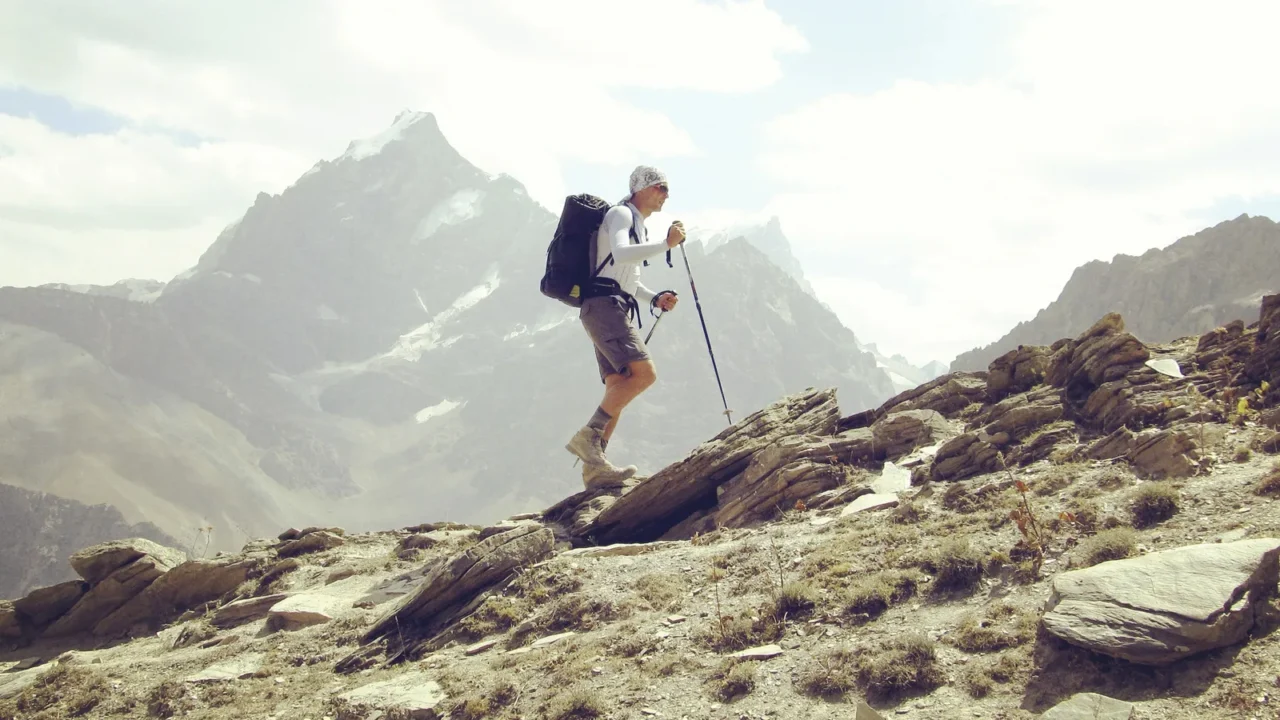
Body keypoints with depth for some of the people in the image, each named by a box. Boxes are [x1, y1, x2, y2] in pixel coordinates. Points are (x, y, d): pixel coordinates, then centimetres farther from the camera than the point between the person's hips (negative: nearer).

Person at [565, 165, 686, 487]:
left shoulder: (637, 224, 28)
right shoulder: (621, 214, -2)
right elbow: (620, 254, -22)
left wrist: (654, 299, 18)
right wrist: (666, 243, -24)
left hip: (614, 311, 10)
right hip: (604, 306, -10)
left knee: (619, 386, 2)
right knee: (644, 373, -22)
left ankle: (595, 467, -2)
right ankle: (587, 436, -24)